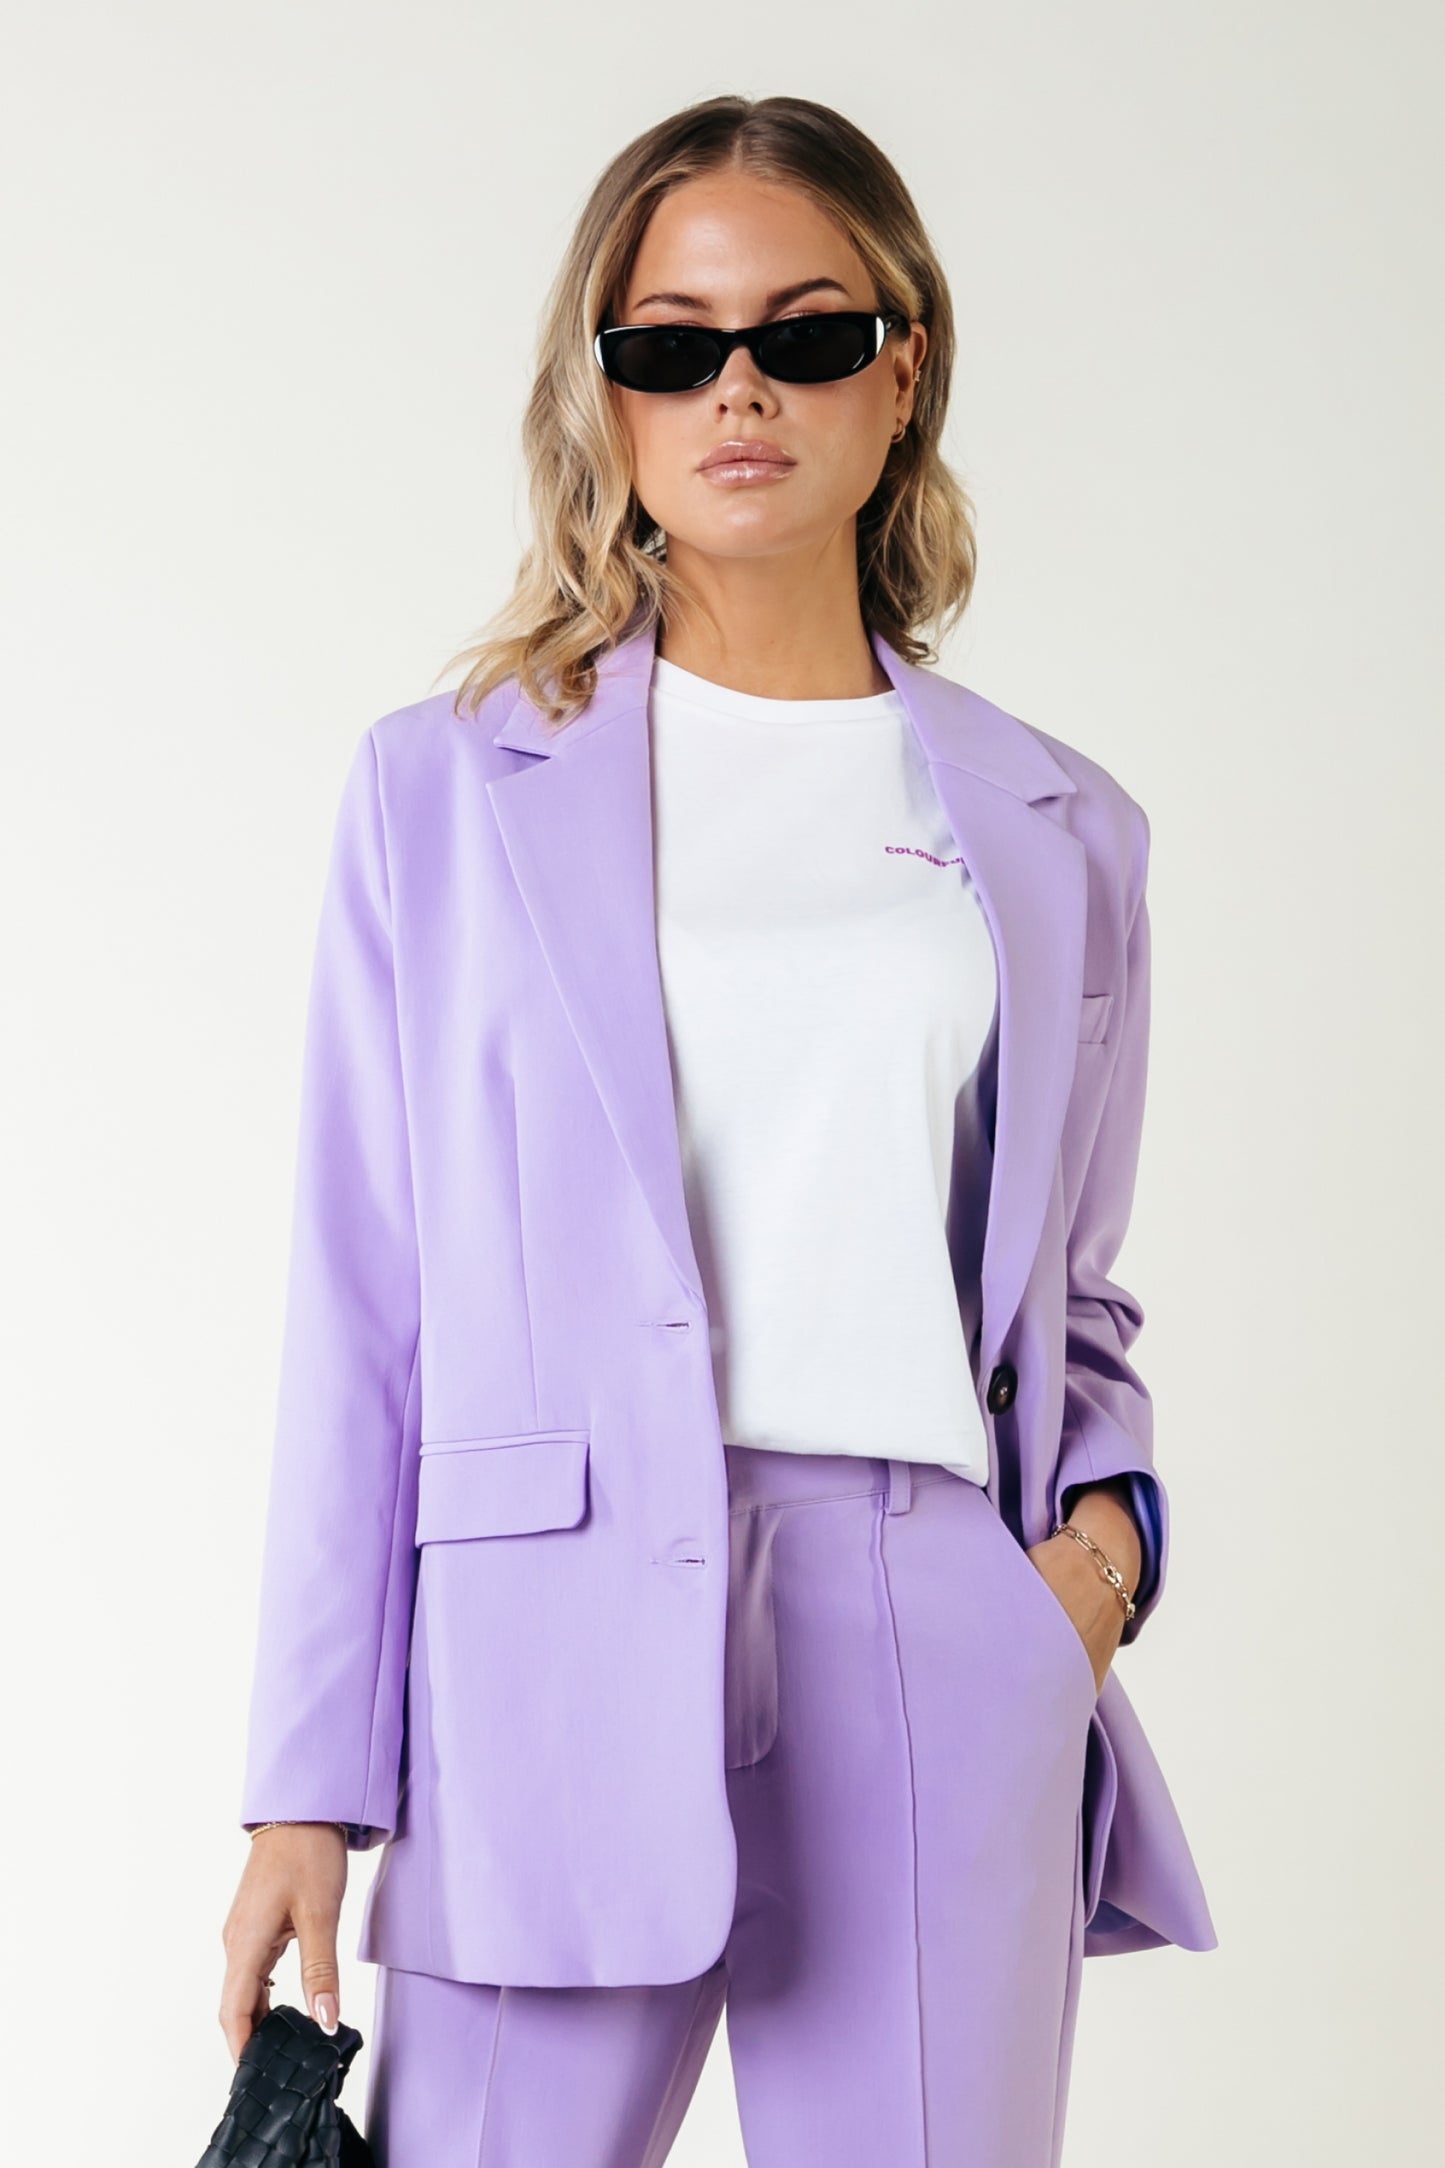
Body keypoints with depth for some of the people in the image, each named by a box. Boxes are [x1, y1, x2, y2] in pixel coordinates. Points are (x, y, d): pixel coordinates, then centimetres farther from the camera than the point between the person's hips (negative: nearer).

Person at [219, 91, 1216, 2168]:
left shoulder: (1058, 832, 14)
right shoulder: (448, 787, 9)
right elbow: (363, 1310, 5)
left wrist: (1107, 1521, 0)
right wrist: (310, 1788, 0)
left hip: (947, 1641, 2)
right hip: (564, 1633, -1)